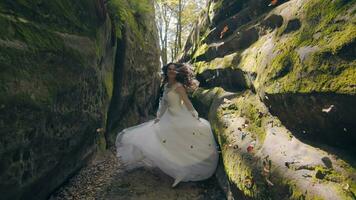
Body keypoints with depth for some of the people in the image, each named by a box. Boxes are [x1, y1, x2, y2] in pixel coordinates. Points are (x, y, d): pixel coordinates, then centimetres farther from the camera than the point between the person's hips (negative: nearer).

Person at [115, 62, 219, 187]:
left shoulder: (179, 86, -14)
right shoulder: (166, 85, 8)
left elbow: (187, 103, -14)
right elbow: (164, 103, 14)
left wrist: (196, 117, -11)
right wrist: (159, 117, 14)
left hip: (181, 118, -8)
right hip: (169, 118, 8)